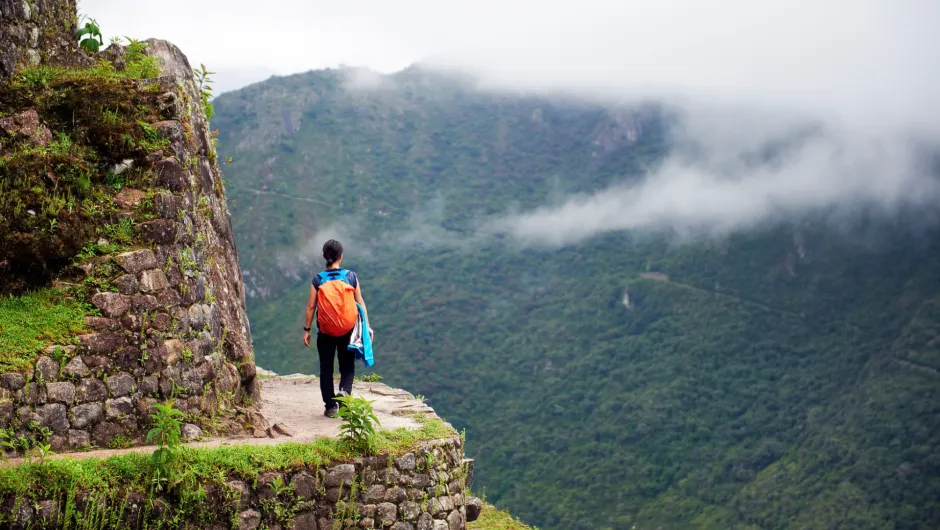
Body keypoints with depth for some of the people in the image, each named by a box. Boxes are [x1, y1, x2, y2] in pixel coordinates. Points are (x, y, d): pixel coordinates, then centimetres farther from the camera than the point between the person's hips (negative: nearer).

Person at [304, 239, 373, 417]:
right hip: (348, 330, 0)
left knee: (326, 368, 10)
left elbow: (311, 306, -4)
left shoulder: (318, 280, -5)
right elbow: (360, 303, -1)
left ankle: (330, 406, 12)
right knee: (347, 365, 13)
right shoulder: (351, 277, -3)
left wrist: (306, 330, 4)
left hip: (325, 332, 0)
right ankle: (344, 390, -15)